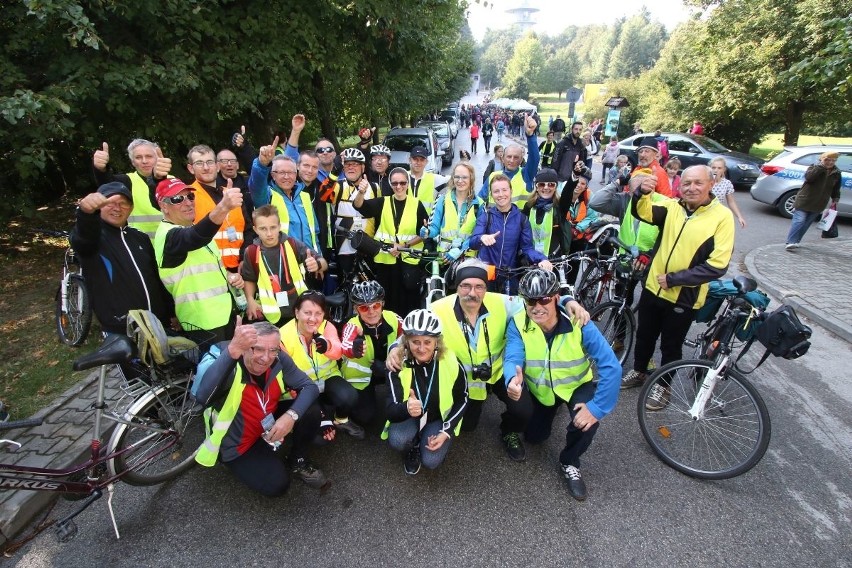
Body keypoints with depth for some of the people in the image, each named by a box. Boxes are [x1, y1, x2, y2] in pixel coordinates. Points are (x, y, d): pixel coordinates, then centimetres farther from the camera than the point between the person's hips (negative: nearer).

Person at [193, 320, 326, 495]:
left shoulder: (279, 360, -17)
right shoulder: (227, 366, -32)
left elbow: (310, 386, -14)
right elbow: (203, 398, -52)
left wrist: (291, 415, -32)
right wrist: (232, 351, -63)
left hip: (268, 423, 5)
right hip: (236, 443, -4)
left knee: (311, 411, -17)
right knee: (277, 485, -15)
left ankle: (298, 463, 9)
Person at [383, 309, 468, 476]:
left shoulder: (451, 363, -22)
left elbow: (462, 400, -6)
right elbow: (391, 410, -27)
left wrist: (446, 431, -15)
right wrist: (406, 408, -51)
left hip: (440, 418, 0)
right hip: (408, 417, 0)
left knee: (431, 461, -20)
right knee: (396, 440, -30)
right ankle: (413, 449, 7)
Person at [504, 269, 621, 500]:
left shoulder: (579, 324, -32)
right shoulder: (518, 323, -26)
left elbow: (611, 366, -31)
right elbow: (512, 358, -37)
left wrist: (597, 407, -36)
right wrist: (513, 379, -61)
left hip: (577, 385, -2)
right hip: (540, 388, 2)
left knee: (587, 420, -30)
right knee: (534, 437, 10)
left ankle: (569, 462, 3)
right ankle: (550, 411, 45)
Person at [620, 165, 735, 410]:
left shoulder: (722, 216, -13)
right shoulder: (672, 206, -1)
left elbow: (717, 265, -18)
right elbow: (642, 212, -17)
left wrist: (674, 279, -21)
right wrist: (642, 193, -37)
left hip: (684, 297, -3)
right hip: (653, 288, 4)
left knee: (671, 346, 14)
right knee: (644, 336, 20)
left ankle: (663, 386, 36)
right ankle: (638, 372, 43)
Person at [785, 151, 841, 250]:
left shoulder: (837, 173, 8)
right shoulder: (814, 167, -4)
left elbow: (836, 189, 19)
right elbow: (809, 177, -25)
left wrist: (835, 199, 13)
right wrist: (821, 166, -24)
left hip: (819, 204, 5)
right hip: (805, 200, -5)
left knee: (806, 223, 7)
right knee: (799, 221, -11)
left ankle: (795, 241, 12)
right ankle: (791, 242, -13)